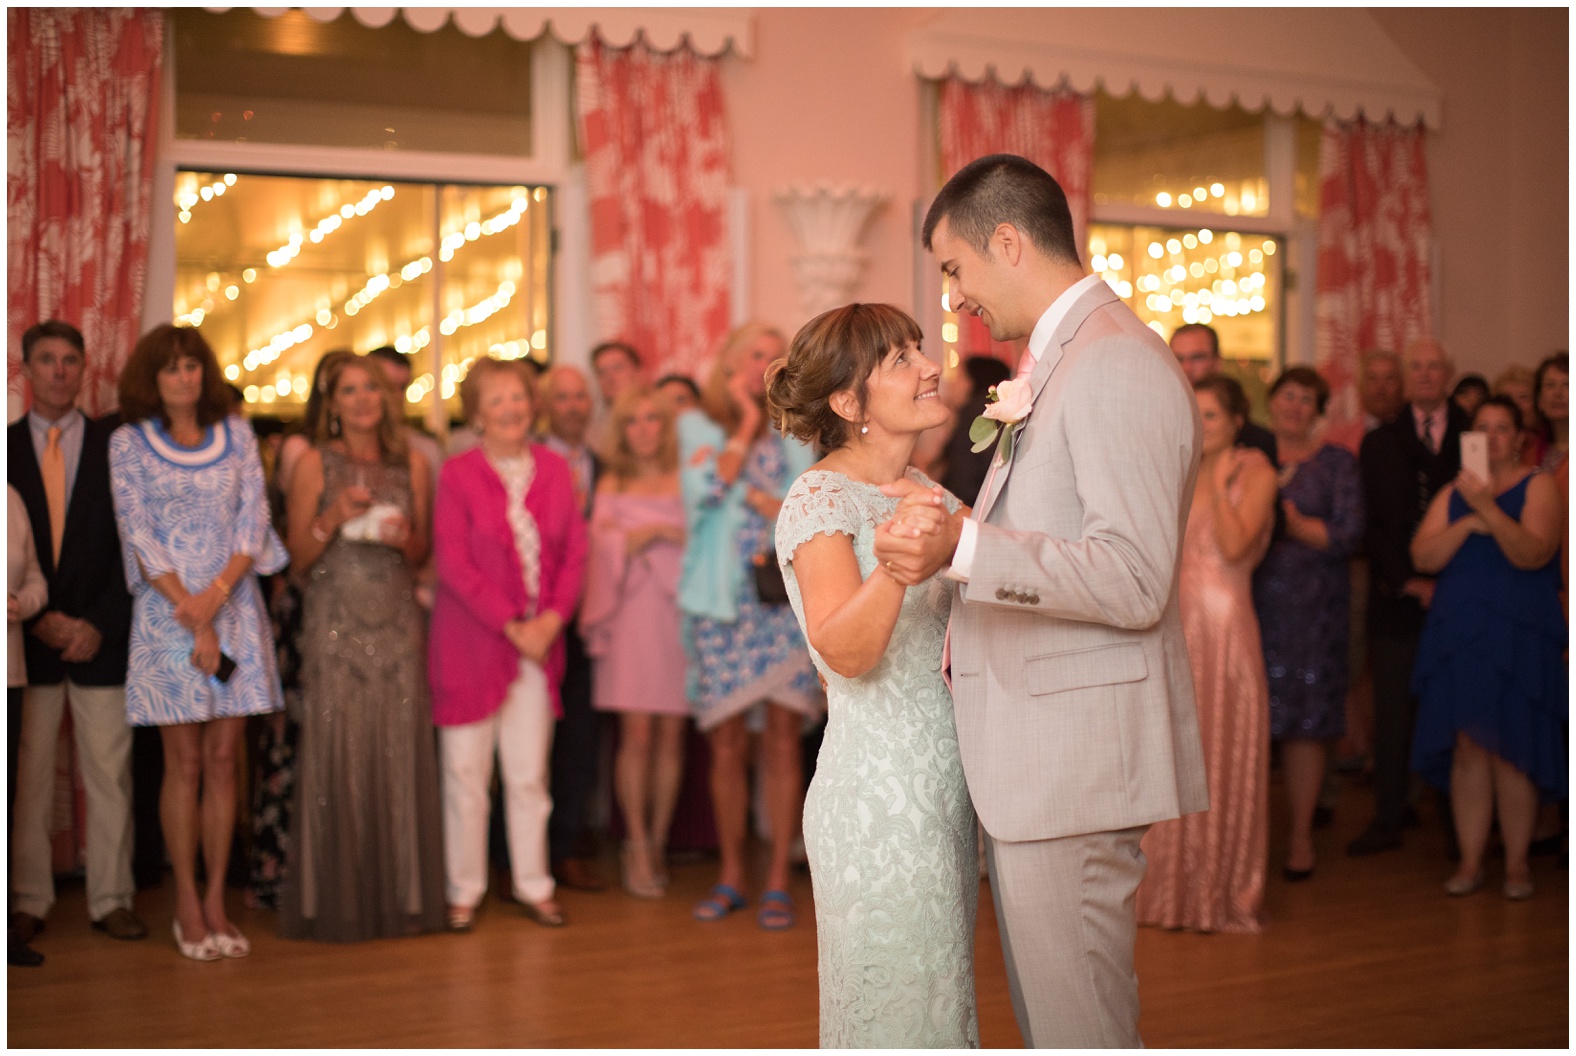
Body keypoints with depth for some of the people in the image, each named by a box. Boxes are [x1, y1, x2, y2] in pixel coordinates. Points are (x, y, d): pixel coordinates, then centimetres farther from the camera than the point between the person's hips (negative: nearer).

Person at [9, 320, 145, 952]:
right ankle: (28, 901, 10)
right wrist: (38, 618, -7)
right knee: (27, 777, 2)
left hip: (101, 638, 0)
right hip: (28, 637, 0)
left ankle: (111, 899, 10)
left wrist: (100, 624, -6)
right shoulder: (6, 449, 7)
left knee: (110, 773, 2)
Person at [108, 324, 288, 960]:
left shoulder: (236, 434, 8)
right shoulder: (128, 443, 2)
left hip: (235, 609, 2)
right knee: (185, 764, 0)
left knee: (223, 762, 3)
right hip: (168, 614, -2)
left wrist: (216, 594, -13)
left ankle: (215, 902, 10)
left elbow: (254, 523, 2)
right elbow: (139, 536, -4)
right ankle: (187, 906, 8)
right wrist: (194, 620, -11)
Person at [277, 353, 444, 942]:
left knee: (400, 754, 1)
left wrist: (404, 539, -5)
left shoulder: (412, 465, 9)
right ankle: (336, 901, 5)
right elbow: (298, 560, 2)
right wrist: (332, 520, -14)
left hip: (397, 624, 3)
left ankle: (399, 894, 10)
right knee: (336, 755, -4)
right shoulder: (315, 465, 2)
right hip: (335, 623, -3)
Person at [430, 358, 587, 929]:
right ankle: (464, 889, 13)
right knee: (466, 771, 2)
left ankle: (533, 885, 18)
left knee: (529, 773, 7)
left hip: (538, 641, 3)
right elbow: (453, 563, -9)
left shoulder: (555, 469, 8)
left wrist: (553, 617, -7)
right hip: (471, 641, -3)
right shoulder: (458, 474, -5)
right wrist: (511, 625, -12)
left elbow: (575, 551, 7)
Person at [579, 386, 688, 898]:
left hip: (678, 612, 1)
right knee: (636, 733, -7)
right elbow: (605, 547, -1)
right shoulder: (611, 486, 12)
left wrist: (649, 531, -8)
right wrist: (657, 531, -8)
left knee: (670, 735, 1)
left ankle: (658, 842, 11)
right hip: (631, 615, -1)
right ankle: (637, 848, -1)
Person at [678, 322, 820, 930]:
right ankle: (730, 875, 13)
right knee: (727, 743, 1)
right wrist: (746, 423, -3)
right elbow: (705, 486, -9)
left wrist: (773, 506, -6)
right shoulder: (698, 425, 10)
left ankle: (778, 880, 3)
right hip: (719, 602, 0)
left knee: (782, 740, -3)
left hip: (785, 599, 0)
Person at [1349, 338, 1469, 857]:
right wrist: (1407, 580, -5)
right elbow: (1372, 524, 6)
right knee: (1393, 714, 1)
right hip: (1396, 600, 1)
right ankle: (1387, 822, 8)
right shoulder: (1379, 443, 12)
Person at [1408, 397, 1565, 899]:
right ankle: (1470, 861, 7)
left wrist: (1489, 509, -27)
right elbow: (1423, 556, 0)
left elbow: (1533, 553, -15)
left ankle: (1517, 862, 8)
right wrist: (1467, 524, -14)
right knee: (1467, 748, 2)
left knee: (1510, 751, -2)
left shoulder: (1538, 487, 1)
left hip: (1518, 638, -3)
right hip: (1459, 635, 3)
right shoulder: (1452, 494, 13)